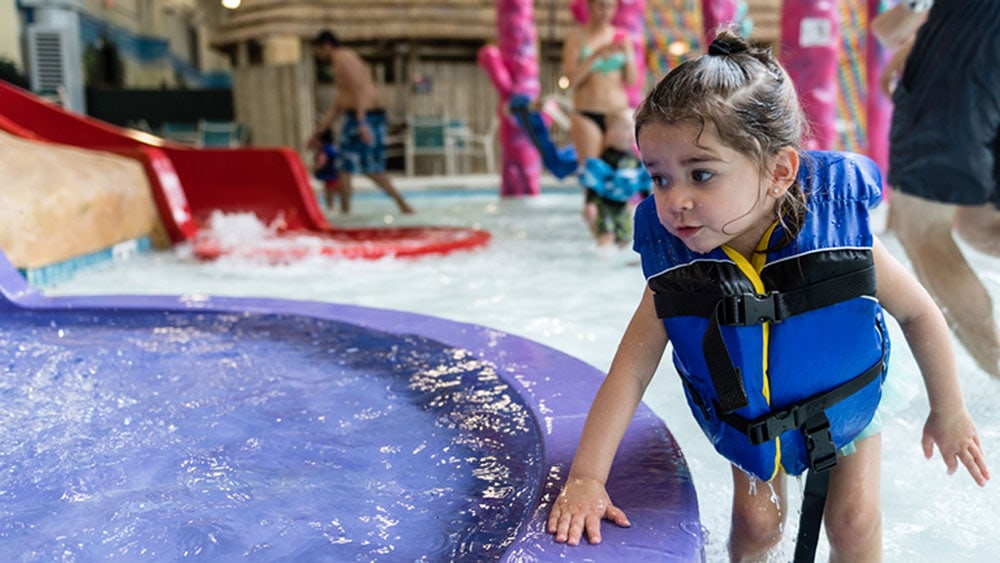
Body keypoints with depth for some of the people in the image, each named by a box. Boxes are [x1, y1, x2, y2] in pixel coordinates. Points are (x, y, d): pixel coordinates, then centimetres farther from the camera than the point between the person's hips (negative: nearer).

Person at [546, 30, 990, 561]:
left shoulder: (839, 238, -31)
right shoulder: (675, 275, -29)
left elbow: (918, 314, -14)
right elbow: (629, 373, -25)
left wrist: (949, 412, -3)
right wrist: (586, 478, -28)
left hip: (840, 410, 0)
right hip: (746, 426, 1)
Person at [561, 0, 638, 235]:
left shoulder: (621, 38, 9)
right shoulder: (576, 37, 2)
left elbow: (632, 81, 6)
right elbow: (571, 79, -9)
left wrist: (627, 54, -11)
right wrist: (598, 55, -18)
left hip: (617, 114, 2)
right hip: (587, 115, -2)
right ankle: (591, 212, -2)